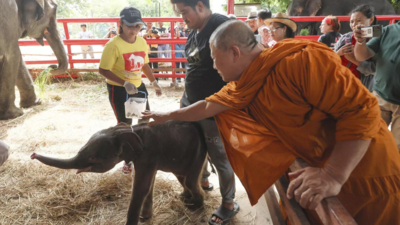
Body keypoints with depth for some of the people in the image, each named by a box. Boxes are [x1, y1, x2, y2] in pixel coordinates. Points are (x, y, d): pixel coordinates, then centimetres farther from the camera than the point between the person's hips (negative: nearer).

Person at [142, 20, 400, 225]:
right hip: (317, 167, 7)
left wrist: (334, 176, -32)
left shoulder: (301, 60, -27)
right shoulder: (242, 87, -2)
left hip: (366, 172, -6)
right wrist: (167, 116, 19)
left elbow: (361, 109, -28)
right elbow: (208, 106, 11)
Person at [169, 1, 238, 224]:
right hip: (191, 104, 9)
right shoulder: (195, 31, 9)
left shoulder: (222, 27, -18)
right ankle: (203, 180, 50)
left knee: (220, 157, 6)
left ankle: (229, 204, 27)